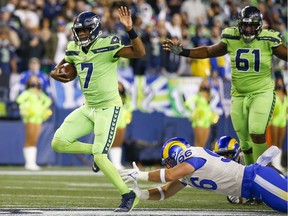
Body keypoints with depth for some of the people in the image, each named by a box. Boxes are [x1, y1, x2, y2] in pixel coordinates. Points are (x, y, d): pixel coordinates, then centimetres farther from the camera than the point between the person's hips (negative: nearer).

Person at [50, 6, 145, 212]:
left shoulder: (108, 46, -17)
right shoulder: (74, 49, 3)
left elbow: (139, 52, -28)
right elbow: (64, 64, 22)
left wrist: (129, 29, -41)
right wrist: (55, 72, -1)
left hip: (108, 108, -7)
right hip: (88, 108, 7)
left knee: (100, 158, -15)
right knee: (58, 143, -2)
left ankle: (129, 195, 1)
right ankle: (97, 150, 18)